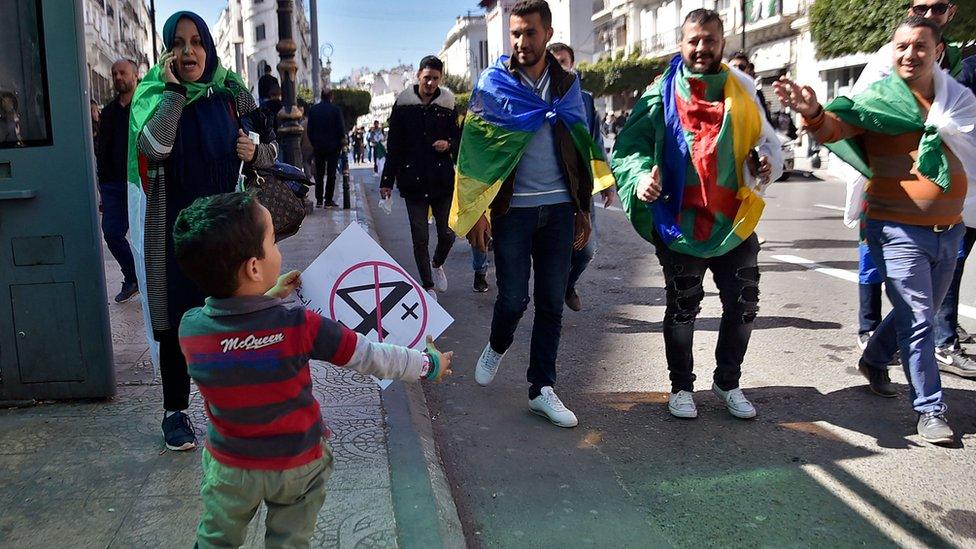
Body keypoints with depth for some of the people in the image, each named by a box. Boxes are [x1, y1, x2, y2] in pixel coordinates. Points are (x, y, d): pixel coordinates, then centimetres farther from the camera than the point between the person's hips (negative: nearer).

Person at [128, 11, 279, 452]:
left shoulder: (232, 94, 3)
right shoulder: (152, 93, -3)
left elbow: (270, 148, 10)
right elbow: (153, 147, -23)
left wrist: (255, 153, -12)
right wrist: (174, 90, -19)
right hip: (172, 229, -2)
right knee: (174, 321, 4)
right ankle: (175, 411, 19)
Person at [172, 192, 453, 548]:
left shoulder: (190, 329, -20)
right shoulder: (299, 327, -29)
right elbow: (370, 357, -18)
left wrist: (270, 297, 11)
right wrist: (428, 365, -3)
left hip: (229, 466, 2)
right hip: (297, 465, -2)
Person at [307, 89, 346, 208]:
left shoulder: (312, 109, 3)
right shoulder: (336, 110, -8)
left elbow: (309, 129, 5)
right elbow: (341, 129, -8)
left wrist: (314, 143, 14)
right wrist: (341, 143, 5)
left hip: (318, 146, 3)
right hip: (333, 146, -3)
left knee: (319, 174, 10)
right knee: (331, 174, 0)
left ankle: (319, 200, 8)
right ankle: (329, 201, -1)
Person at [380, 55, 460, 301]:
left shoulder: (448, 103, 4)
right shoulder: (403, 104, 1)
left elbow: (459, 137, 13)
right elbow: (393, 145, 4)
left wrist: (449, 144, -12)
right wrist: (387, 180, 2)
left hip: (443, 179, 1)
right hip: (413, 179, -1)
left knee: (447, 233, 4)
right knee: (420, 237, 2)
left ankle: (437, 264, 36)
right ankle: (428, 285, 17)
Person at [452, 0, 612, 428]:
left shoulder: (567, 84, 8)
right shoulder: (493, 83, -2)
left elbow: (582, 148, 12)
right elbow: (475, 150, -3)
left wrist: (583, 209, 9)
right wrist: (476, 212, -8)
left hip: (559, 210, 3)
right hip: (513, 211, -3)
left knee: (552, 303, 5)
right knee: (513, 298, 0)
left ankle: (542, 388, 16)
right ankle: (496, 347, 33)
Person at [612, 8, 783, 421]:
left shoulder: (741, 88, 6)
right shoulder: (663, 93, -2)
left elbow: (765, 138, 15)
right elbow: (630, 145, -6)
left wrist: (766, 160, -8)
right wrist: (641, 175, -26)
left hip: (735, 220, 3)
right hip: (680, 221, -3)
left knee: (743, 305, 10)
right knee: (683, 306, 10)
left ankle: (728, 383, 30)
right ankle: (681, 386, 27)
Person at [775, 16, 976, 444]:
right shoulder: (879, 99, -9)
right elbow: (836, 126, -26)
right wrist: (813, 113, -46)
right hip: (900, 230, -6)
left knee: (920, 311, 21)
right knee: (917, 321, -3)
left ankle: (874, 360, 45)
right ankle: (930, 410, 9)